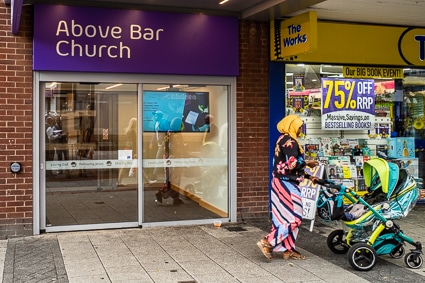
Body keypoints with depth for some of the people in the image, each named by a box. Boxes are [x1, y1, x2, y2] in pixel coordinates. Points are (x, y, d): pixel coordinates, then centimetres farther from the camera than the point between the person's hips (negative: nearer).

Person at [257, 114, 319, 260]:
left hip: (283, 183, 10)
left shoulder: (284, 140, 18)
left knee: (286, 218, 12)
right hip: (287, 184, -10)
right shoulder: (289, 141, -13)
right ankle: (267, 242, -9)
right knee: (294, 218, -7)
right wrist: (307, 163, -6)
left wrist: (308, 176, 19)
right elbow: (292, 164, -23)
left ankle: (289, 249, 17)